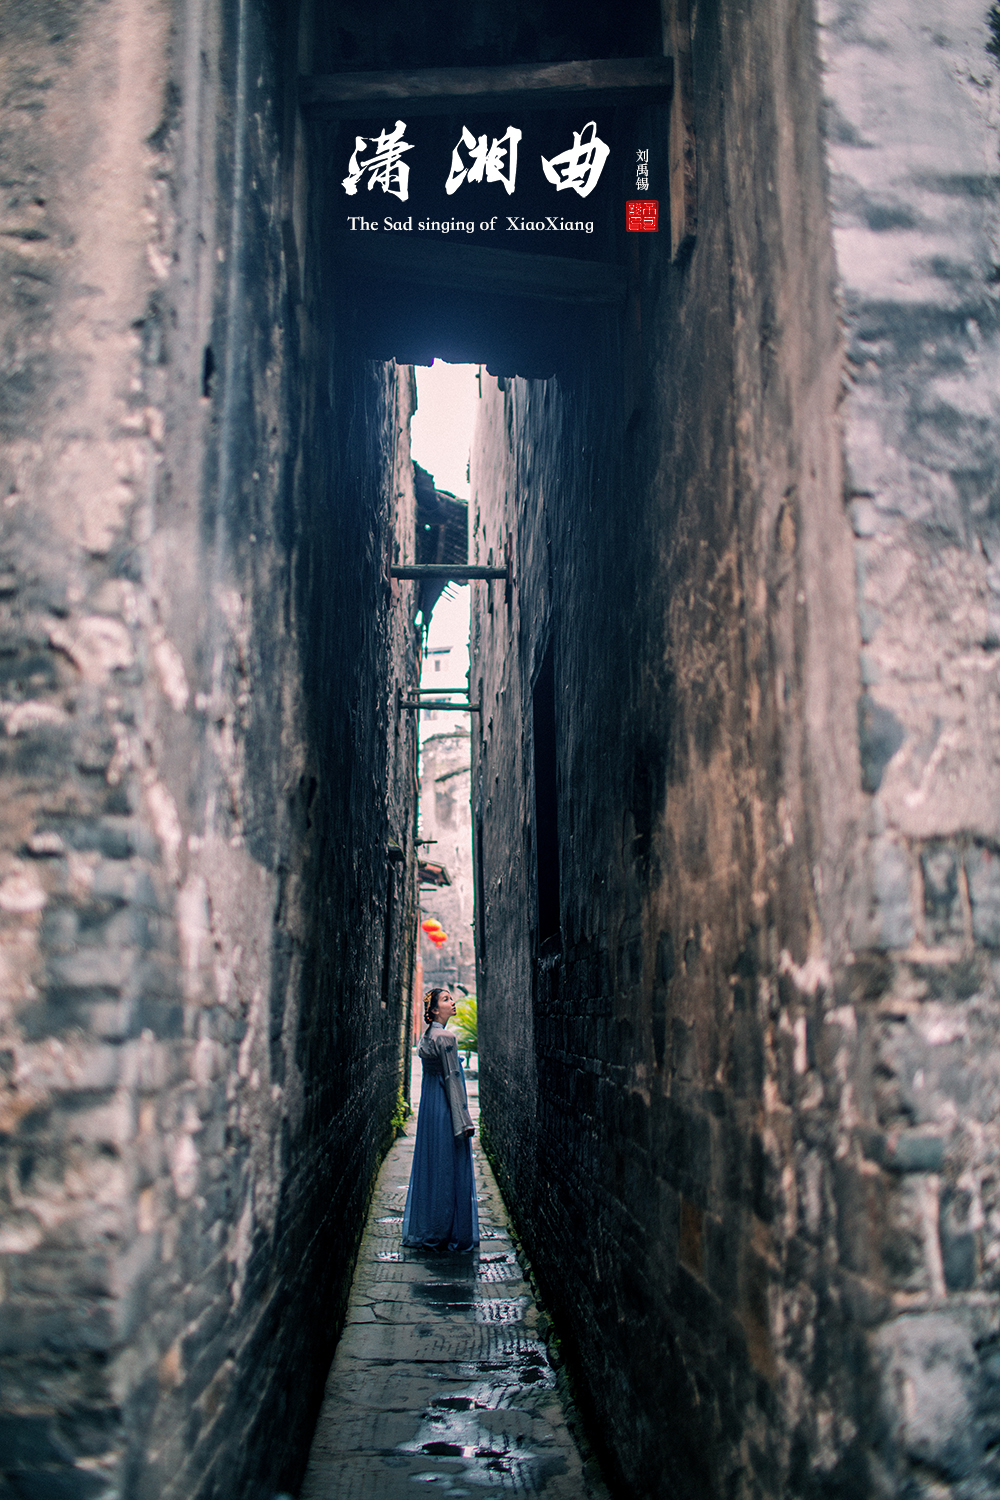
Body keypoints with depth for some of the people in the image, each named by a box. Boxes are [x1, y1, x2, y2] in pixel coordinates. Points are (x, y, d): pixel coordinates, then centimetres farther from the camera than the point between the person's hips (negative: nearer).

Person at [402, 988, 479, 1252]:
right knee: (450, 1169, -1)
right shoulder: (446, 1038, -16)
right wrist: (463, 1120, -15)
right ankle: (452, 1233, 5)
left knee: (429, 1166, 14)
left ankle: (424, 1231, 21)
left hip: (428, 1108, 9)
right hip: (445, 1109, -9)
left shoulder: (426, 1037, 10)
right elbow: (452, 1079, -18)